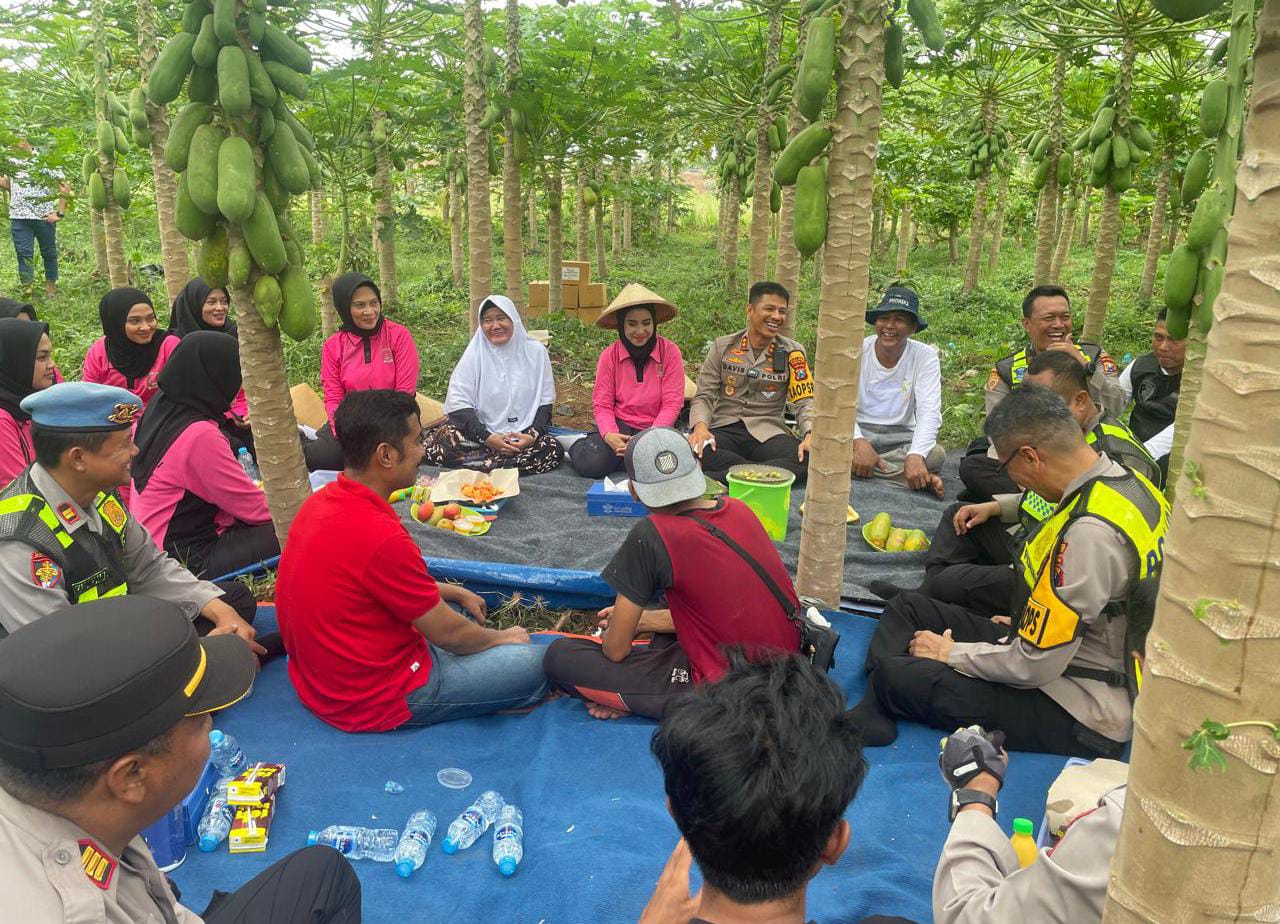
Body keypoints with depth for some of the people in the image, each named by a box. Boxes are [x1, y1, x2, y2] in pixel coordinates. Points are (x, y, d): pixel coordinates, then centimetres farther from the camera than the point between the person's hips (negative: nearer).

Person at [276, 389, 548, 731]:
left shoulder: (322, 501, -2)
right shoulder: (380, 536, -31)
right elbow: (446, 633, -16)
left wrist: (456, 592, 17)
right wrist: (501, 637, 3)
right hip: (372, 702, -9)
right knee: (535, 664, -4)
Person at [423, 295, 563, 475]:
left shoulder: (536, 352, 1)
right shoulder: (474, 354, -1)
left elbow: (545, 402, 4)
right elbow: (458, 403, -7)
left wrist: (532, 435, -15)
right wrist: (487, 438, -20)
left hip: (524, 434, 1)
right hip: (481, 432, -1)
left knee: (552, 449, -30)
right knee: (435, 442, -28)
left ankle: (482, 464, -24)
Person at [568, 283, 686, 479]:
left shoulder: (670, 352, -5)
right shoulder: (609, 355, -2)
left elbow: (672, 404, -9)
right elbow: (602, 405, -4)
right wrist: (609, 435, -25)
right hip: (620, 424, 0)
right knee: (592, 465, -25)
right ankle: (579, 446, 11)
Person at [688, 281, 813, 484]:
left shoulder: (792, 353, 7)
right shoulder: (722, 346, 8)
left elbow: (804, 401, 3)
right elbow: (704, 397, 6)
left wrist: (810, 435, -20)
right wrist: (700, 426, -17)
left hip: (768, 432, 0)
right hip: (725, 427, 0)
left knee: (808, 458, -34)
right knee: (694, 449, -35)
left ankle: (716, 479, -36)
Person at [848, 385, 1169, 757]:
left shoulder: (1090, 534, -32)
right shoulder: (1130, 481, 0)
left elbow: (1034, 667, -26)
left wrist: (951, 653, -11)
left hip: (1080, 714, -10)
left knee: (893, 674, -25)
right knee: (906, 607, 8)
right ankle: (872, 714, -8)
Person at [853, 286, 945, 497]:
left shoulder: (925, 357, -6)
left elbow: (930, 413, -16)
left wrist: (916, 455, -35)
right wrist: (858, 441, -32)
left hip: (900, 436, -1)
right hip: (858, 430, 2)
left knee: (936, 454, -32)